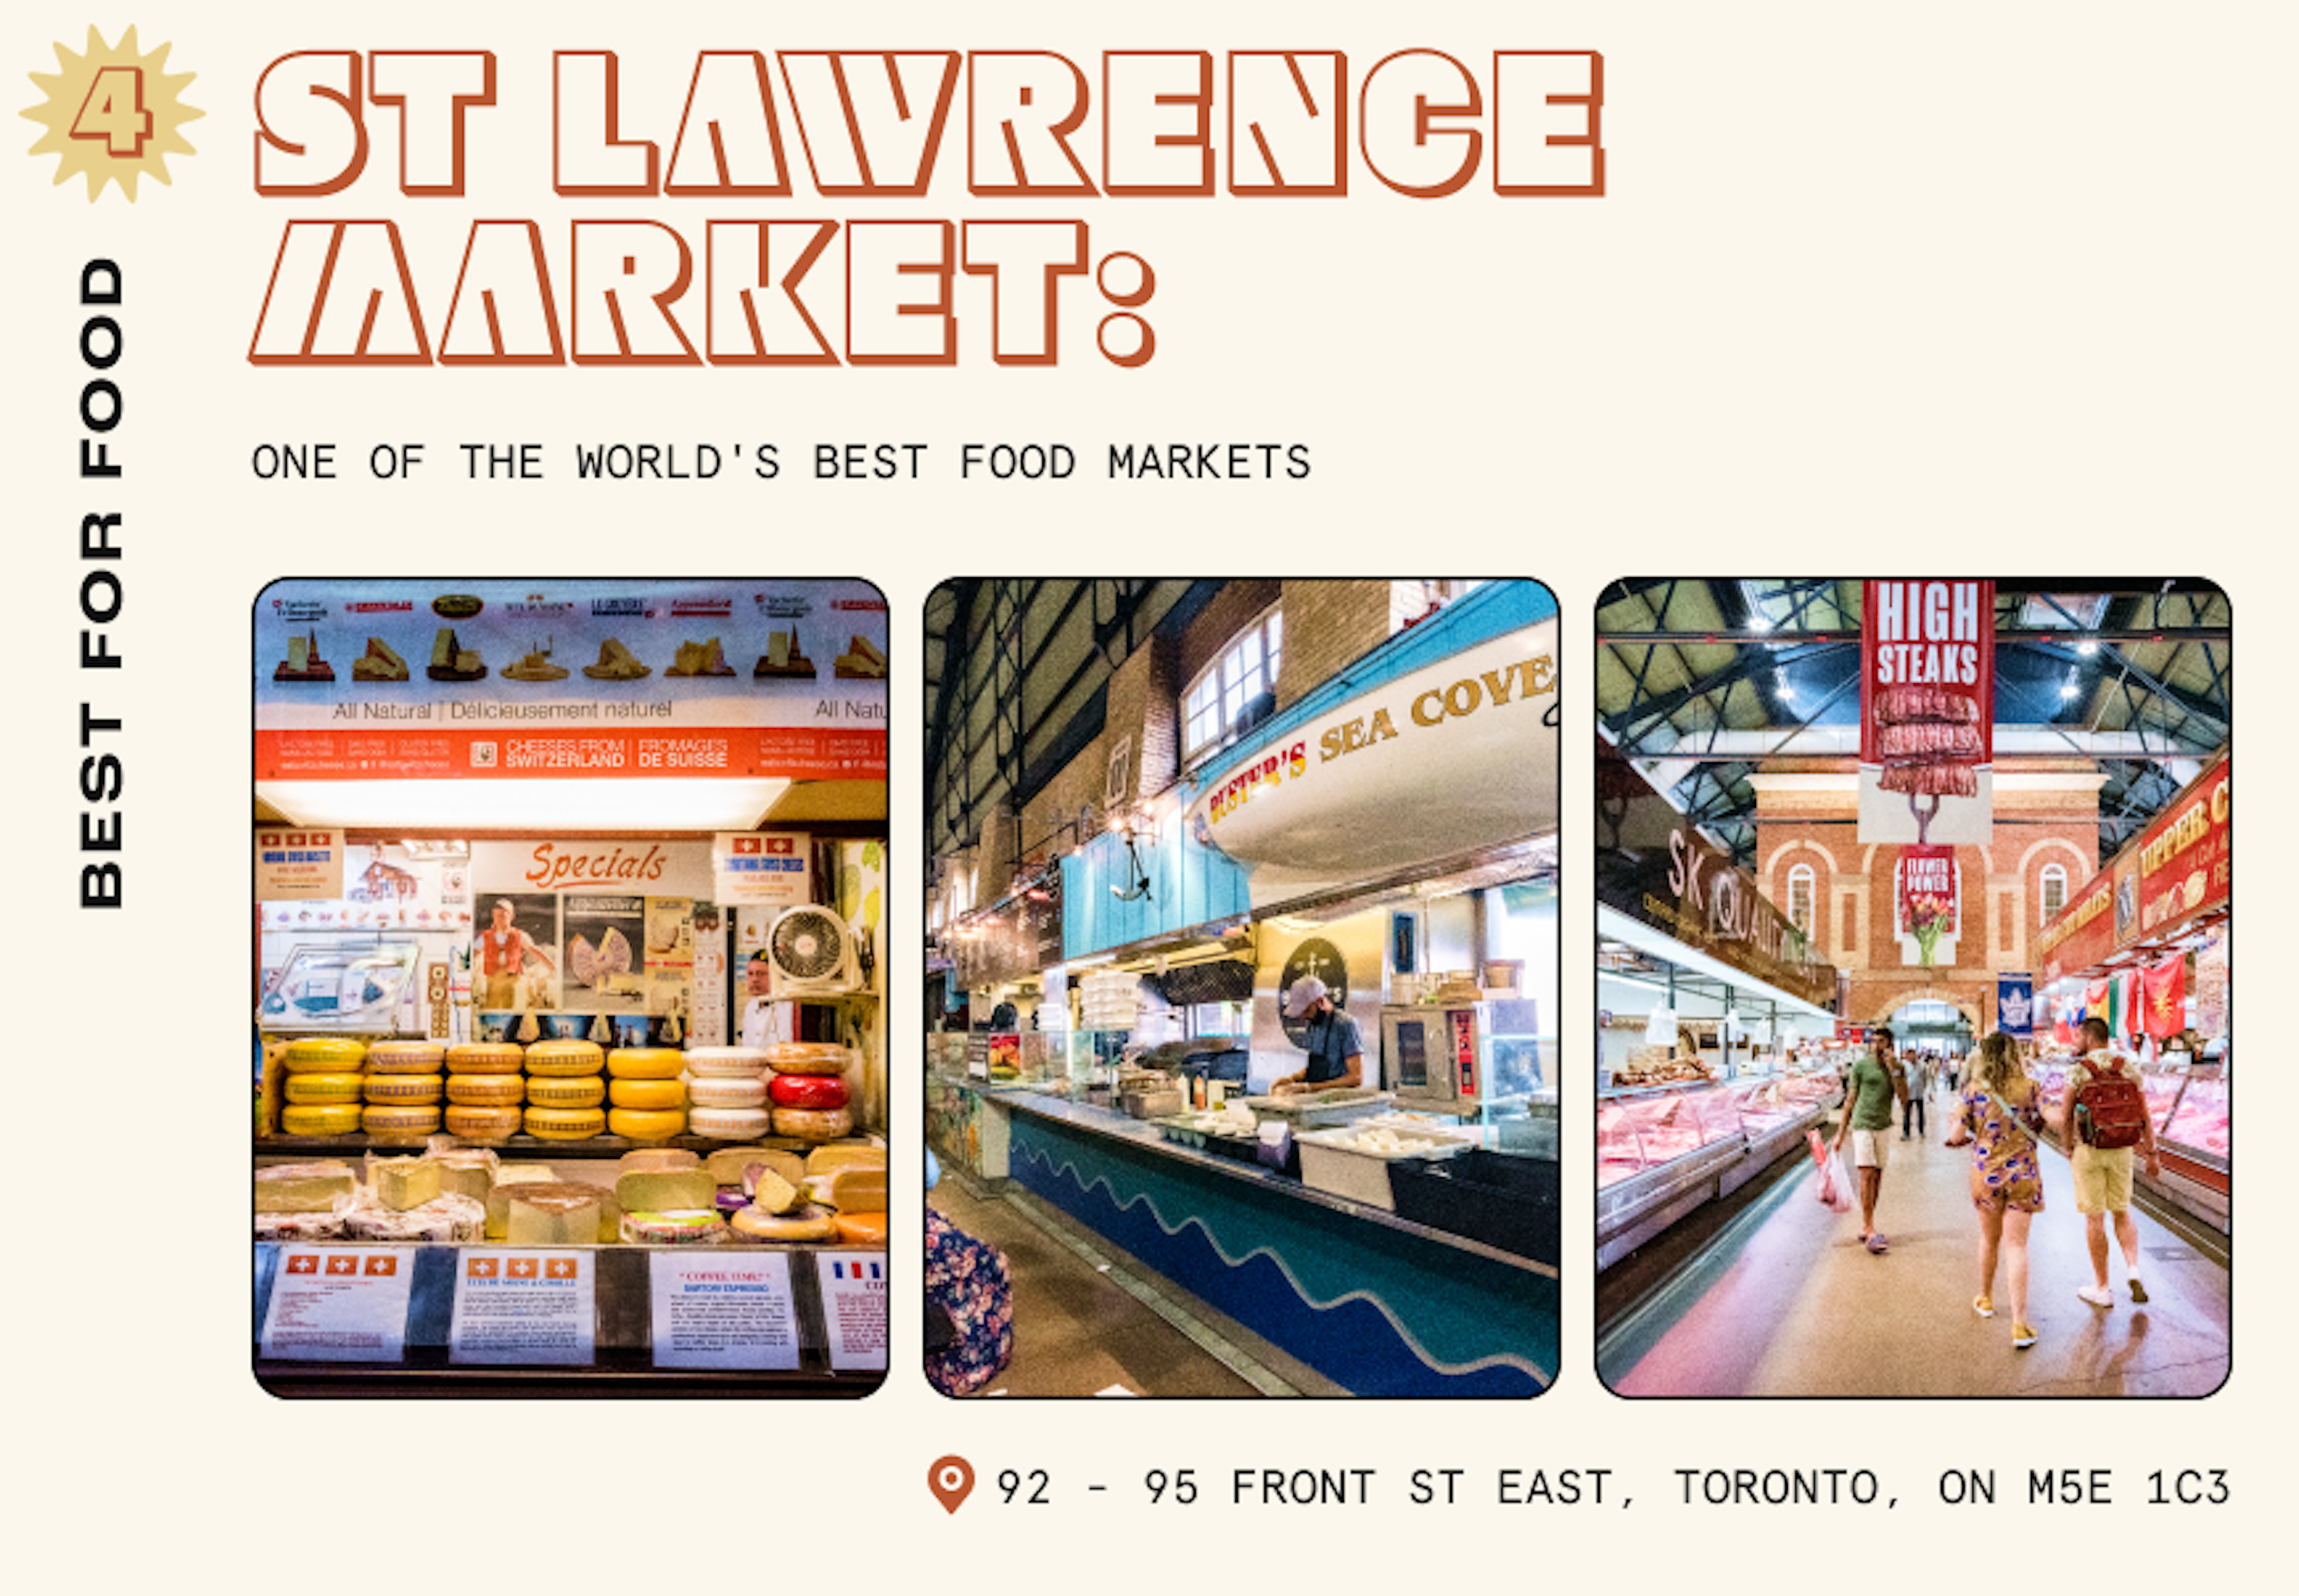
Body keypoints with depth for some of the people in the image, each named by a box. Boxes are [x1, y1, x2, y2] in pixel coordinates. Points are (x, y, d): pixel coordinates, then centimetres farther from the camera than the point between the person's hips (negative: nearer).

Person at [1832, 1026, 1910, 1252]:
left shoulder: (1898, 1069, 9)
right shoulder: (1861, 1066, 0)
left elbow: (1904, 1098, -4)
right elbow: (1850, 1100, 3)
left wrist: (1893, 1070, -11)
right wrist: (1841, 1133, 1)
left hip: (1884, 1127, 4)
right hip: (1862, 1125, -4)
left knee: (1877, 1177, 5)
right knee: (1867, 1175, -13)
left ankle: (1865, 1228, 12)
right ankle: (1870, 1230, -17)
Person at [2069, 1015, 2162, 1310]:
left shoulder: (2078, 1071, -11)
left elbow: (2067, 1117, -8)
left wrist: (2069, 1149, 8)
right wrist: (2151, 1154, 7)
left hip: (2088, 1150, -3)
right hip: (2121, 1151, 3)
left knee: (2095, 1219, 5)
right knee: (2122, 1212, 19)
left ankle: (2102, 1289, 11)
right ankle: (2133, 1270, -1)